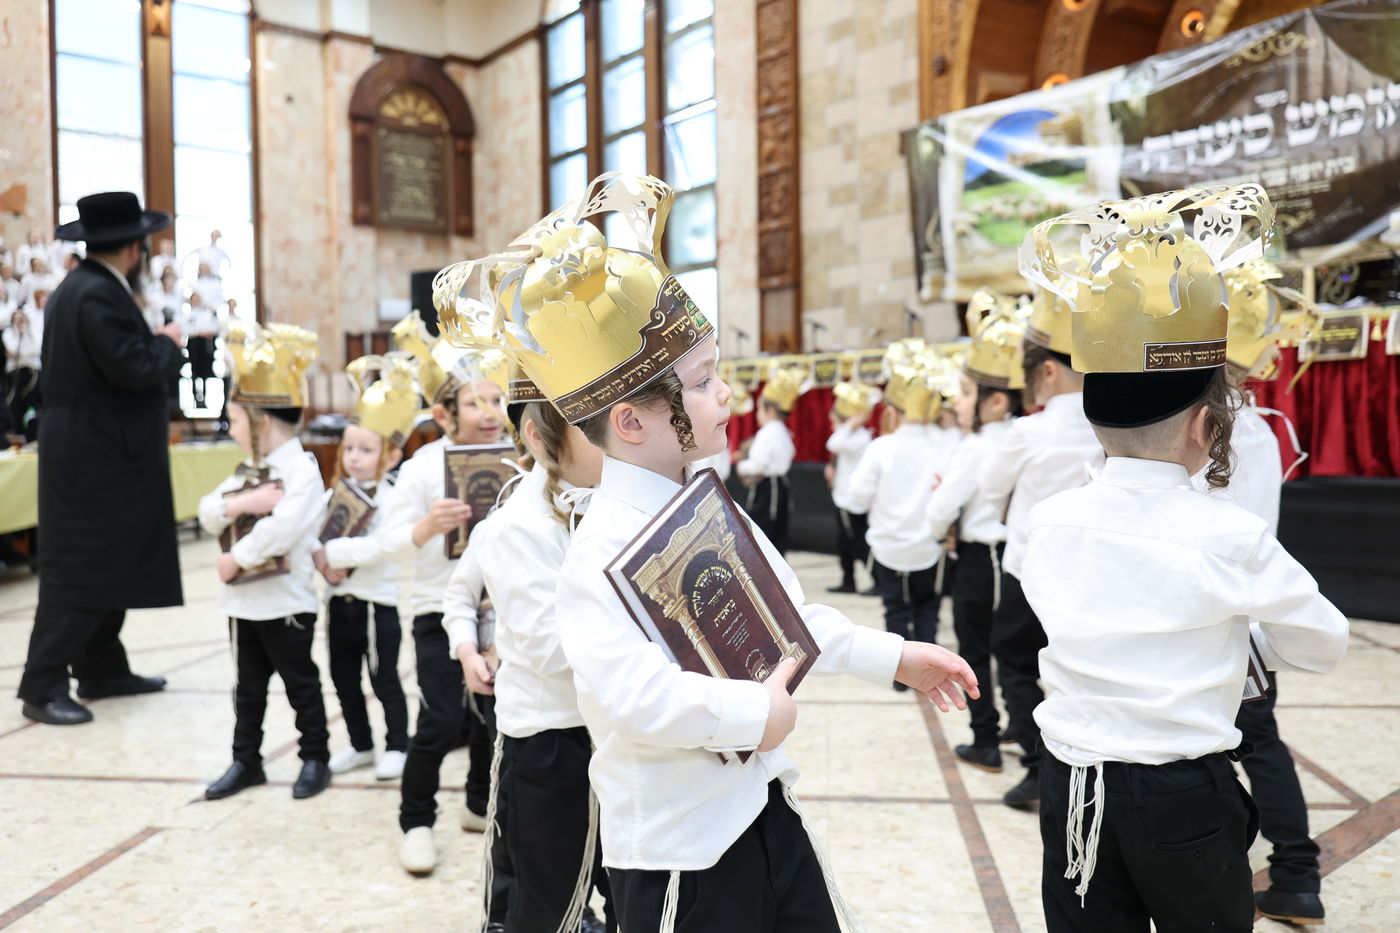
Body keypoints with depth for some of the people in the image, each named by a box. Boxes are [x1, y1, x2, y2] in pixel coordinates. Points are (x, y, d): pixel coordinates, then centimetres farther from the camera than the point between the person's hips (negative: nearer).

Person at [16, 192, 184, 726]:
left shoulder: (76, 289, 15)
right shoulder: (98, 296, -19)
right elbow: (134, 368, -26)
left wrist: (156, 345, 12)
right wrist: (168, 344, -8)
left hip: (92, 452, 11)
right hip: (96, 457, -11)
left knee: (110, 566, 16)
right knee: (77, 573, -5)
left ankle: (102, 671, 24)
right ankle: (42, 686, 2)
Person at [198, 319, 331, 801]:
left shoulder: (302, 468, -16)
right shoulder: (246, 471, 11)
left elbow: (285, 526, -29)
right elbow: (207, 514, 4)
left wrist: (237, 557, -21)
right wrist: (241, 502, -15)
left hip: (286, 601, -8)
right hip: (243, 599, 8)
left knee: (301, 684, 7)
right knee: (248, 687, 17)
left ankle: (315, 757, 20)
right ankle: (246, 761, 29)